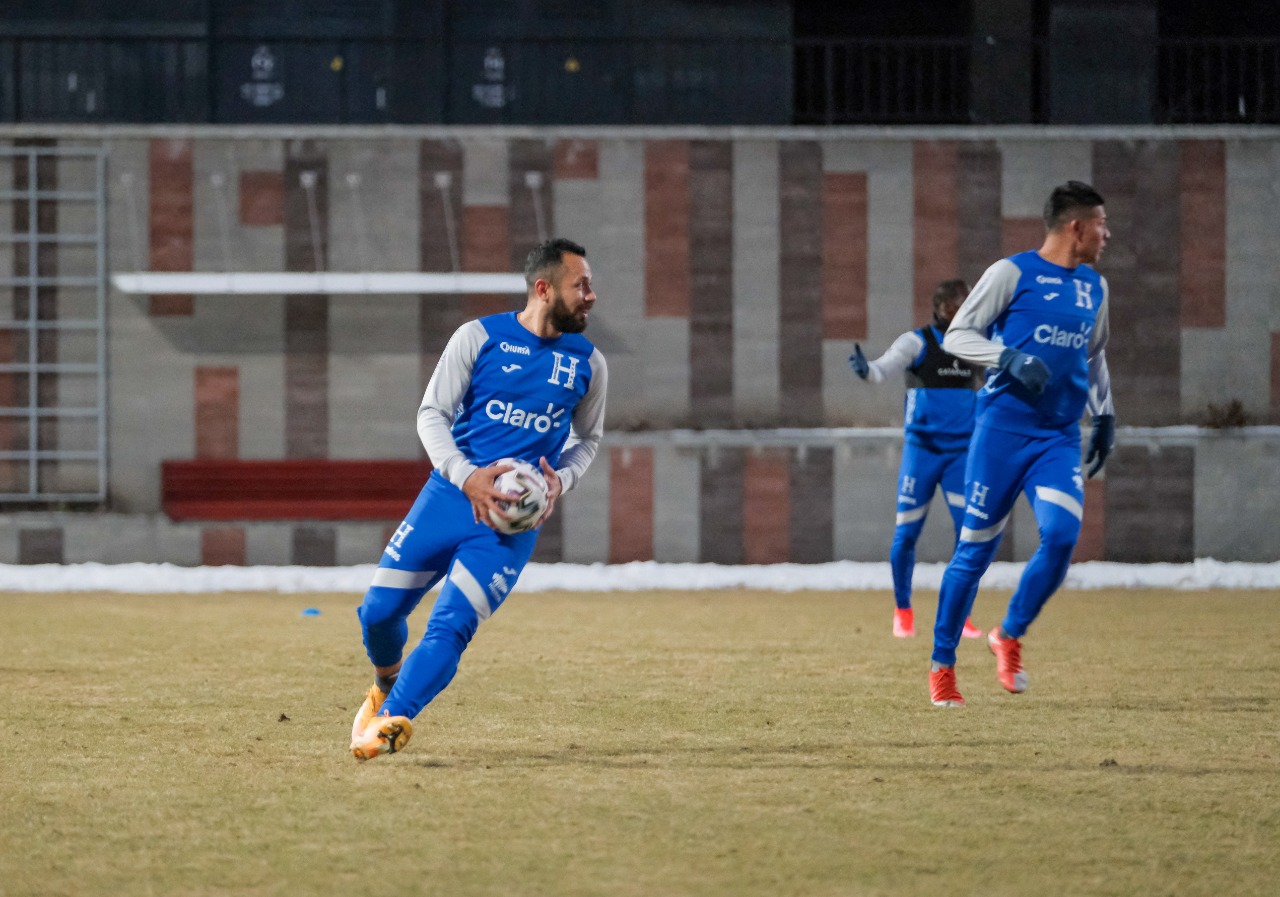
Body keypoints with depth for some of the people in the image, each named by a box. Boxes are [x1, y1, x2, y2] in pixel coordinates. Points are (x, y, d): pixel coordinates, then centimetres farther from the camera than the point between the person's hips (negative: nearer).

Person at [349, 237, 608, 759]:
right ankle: (385, 686, 33)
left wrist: (561, 480, -2)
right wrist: (467, 476, -17)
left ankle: (391, 720, -22)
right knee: (379, 611, 2)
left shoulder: (588, 363, 6)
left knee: (451, 626, -17)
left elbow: (588, 438, 20)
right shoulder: (480, 337, -1)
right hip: (449, 494, 0)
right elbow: (432, 413, -1)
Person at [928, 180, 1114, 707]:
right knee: (976, 548, -2)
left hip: (1060, 439, 5)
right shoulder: (1012, 273, -3)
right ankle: (942, 665, 10)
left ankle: (1009, 637, 5)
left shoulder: (1095, 288, 16)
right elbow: (957, 335, -4)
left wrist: (1104, 416, 22)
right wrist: (1010, 358, -19)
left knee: (1061, 536, -16)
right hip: (1003, 429, -5)